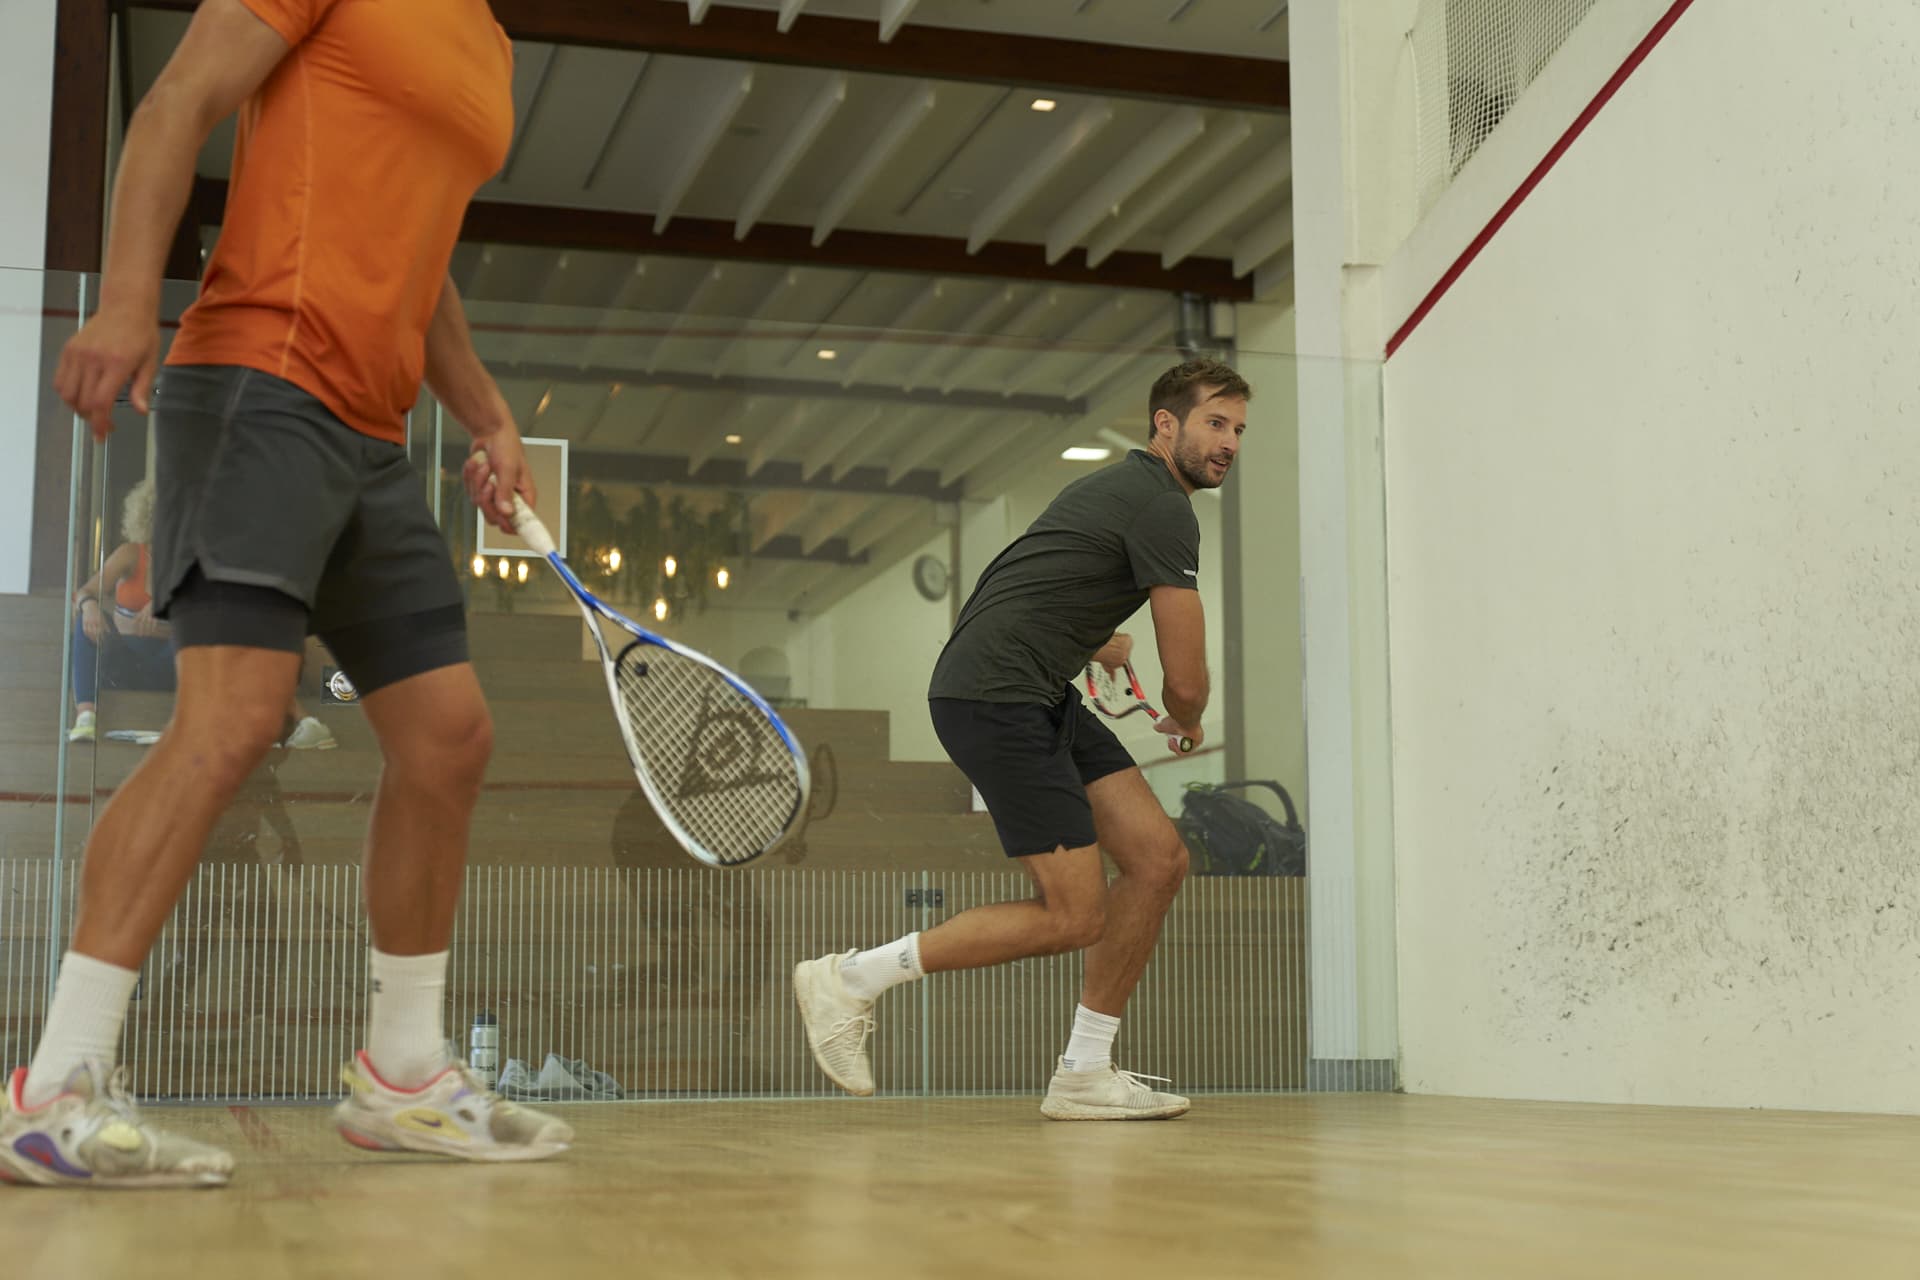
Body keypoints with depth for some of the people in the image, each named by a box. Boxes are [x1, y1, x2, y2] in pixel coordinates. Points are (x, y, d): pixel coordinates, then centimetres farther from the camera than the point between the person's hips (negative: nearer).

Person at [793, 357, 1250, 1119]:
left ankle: (1083, 1075, 8)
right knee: (1073, 915, -10)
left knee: (1158, 858, 2)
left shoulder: (1123, 487, 20)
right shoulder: (1164, 510, -12)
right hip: (993, 694, -10)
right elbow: (1186, 684, -10)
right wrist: (1186, 724, 11)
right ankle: (850, 978, -1)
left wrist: (1097, 643, 37)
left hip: (1039, 696, 10)